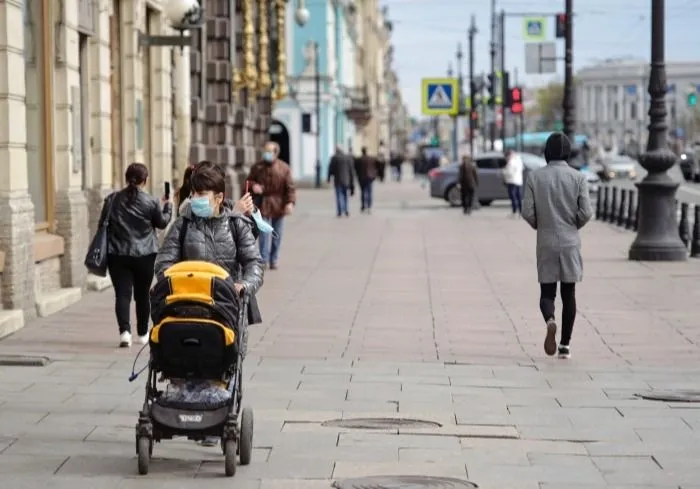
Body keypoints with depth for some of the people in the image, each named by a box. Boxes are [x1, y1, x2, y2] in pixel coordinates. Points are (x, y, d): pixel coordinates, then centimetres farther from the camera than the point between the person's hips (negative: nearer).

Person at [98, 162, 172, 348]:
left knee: (122, 294, -3)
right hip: (145, 256, 0)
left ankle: (124, 331, -22)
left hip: (118, 255, 0)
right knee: (142, 295, 13)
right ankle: (142, 334, 25)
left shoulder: (112, 200, 0)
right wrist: (167, 206, 26)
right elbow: (162, 223, 9)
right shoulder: (151, 202, -6)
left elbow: (102, 225, 6)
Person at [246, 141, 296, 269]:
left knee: (277, 235, 8)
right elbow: (249, 181, 11)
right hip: (263, 205, -1)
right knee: (264, 234, -10)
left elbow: (290, 187, -3)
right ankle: (263, 260, -6)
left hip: (278, 205, 1)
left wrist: (290, 202, -14)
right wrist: (253, 185, -13)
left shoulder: (284, 168, -2)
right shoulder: (257, 167, 1)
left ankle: (273, 260, 19)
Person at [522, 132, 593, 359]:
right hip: (570, 242, 0)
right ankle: (565, 345, 9)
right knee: (568, 293, 9)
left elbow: (527, 212, -6)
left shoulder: (535, 177, -3)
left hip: (545, 243, 0)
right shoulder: (578, 177, -5)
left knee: (547, 292, 8)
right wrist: (574, 226, 11)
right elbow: (586, 213, -9)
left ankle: (550, 321, -24)